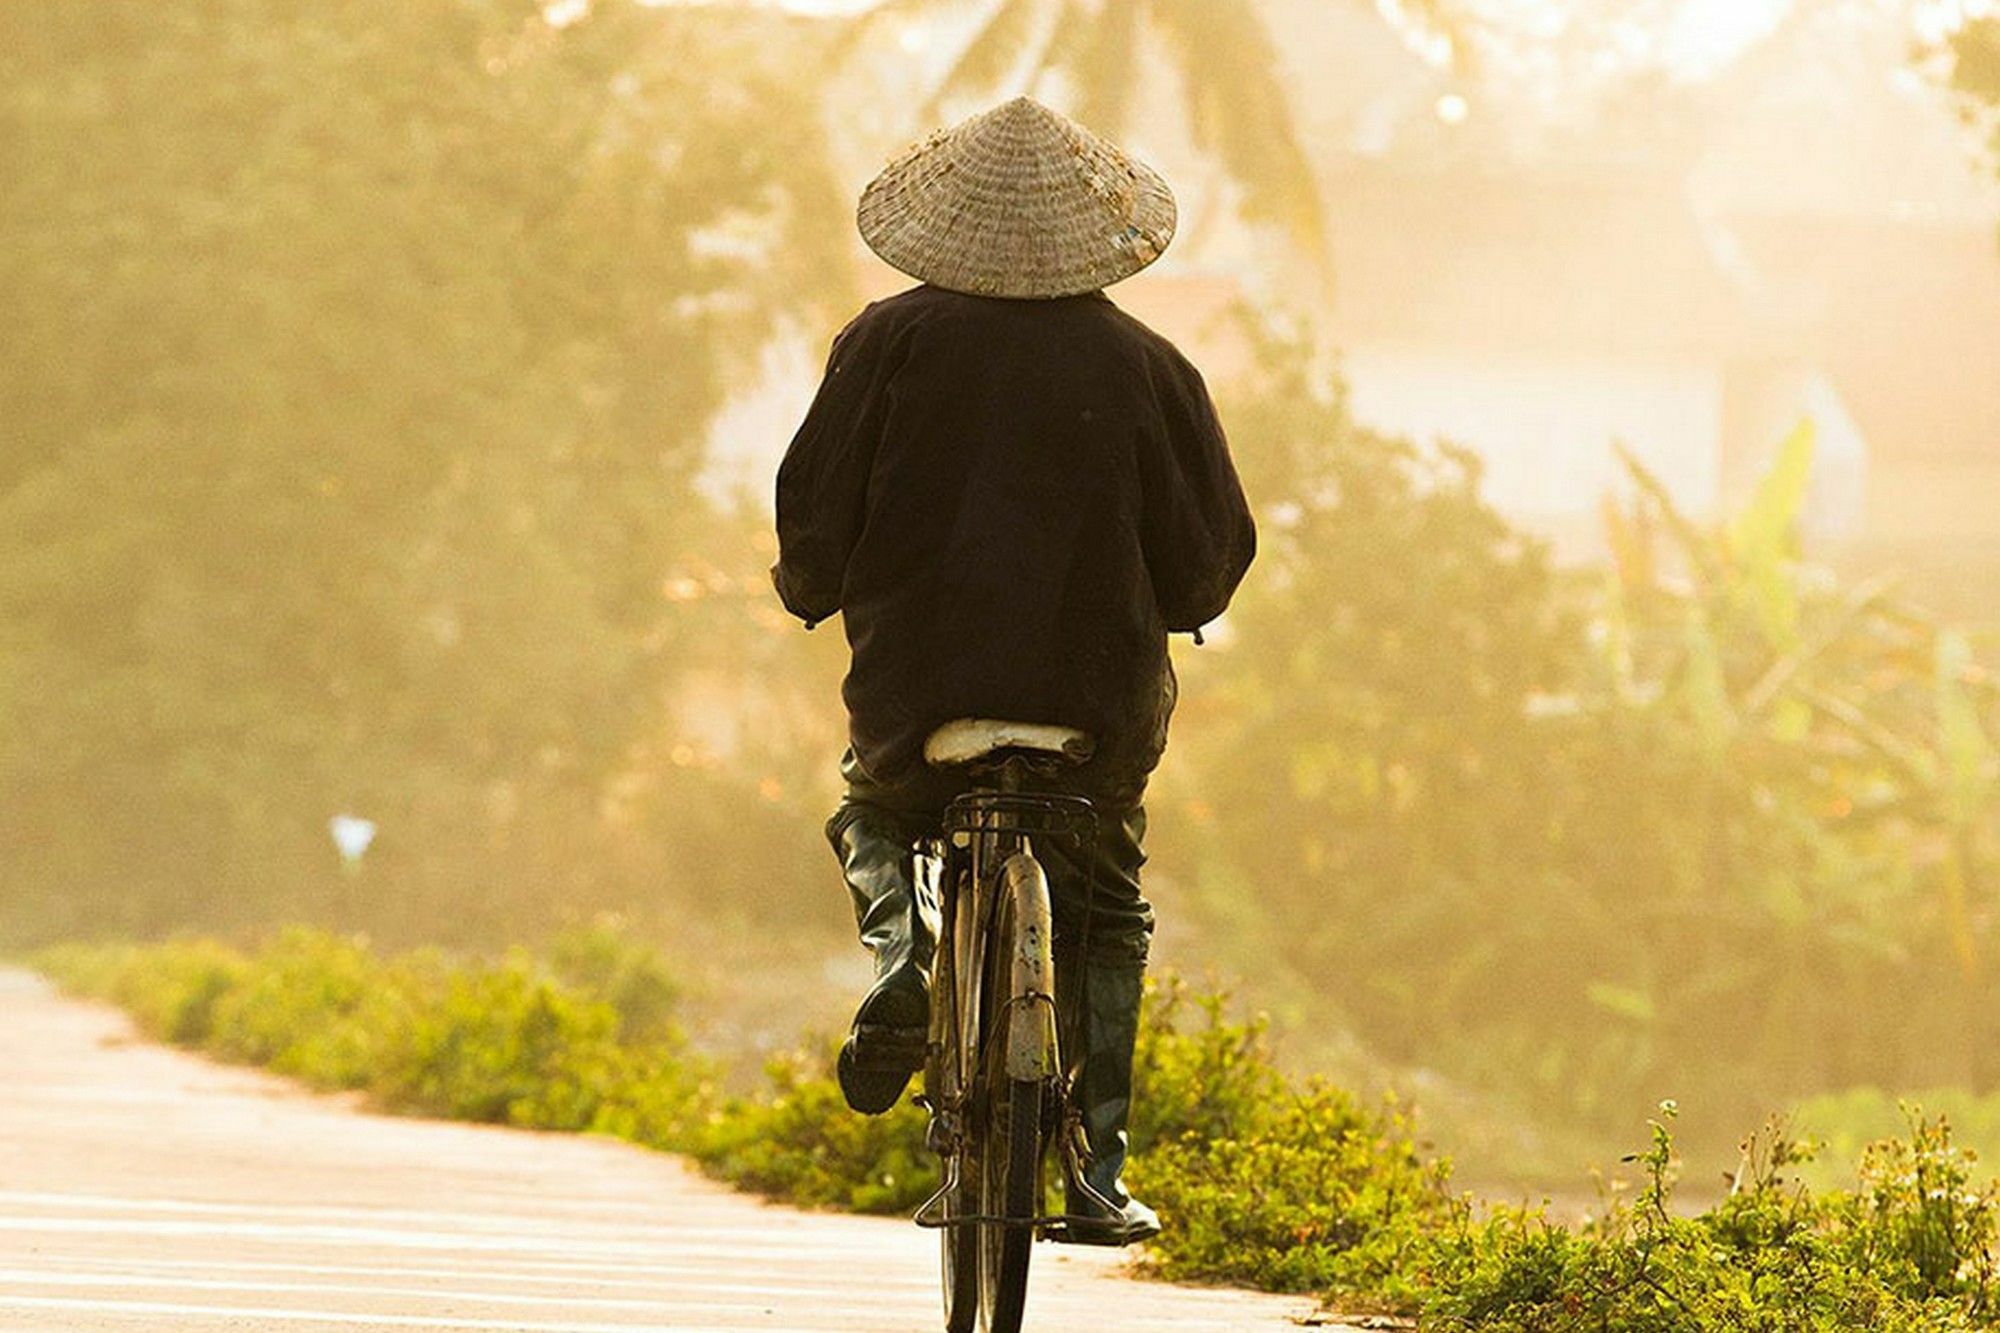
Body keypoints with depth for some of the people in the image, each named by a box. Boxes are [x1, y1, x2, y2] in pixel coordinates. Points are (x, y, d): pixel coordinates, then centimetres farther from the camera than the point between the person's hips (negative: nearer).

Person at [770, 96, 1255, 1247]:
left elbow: (816, 502, -2)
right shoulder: (1146, 366, -2)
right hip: (1102, 696, 0)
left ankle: (905, 943, -2)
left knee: (878, 812, 31)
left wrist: (811, 591, 20)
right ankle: (1098, 1165, 10)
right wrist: (1165, 614, 25)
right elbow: (1211, 552, 3)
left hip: (917, 676, 0)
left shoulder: (892, 340, -5)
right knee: (1106, 914, 21)